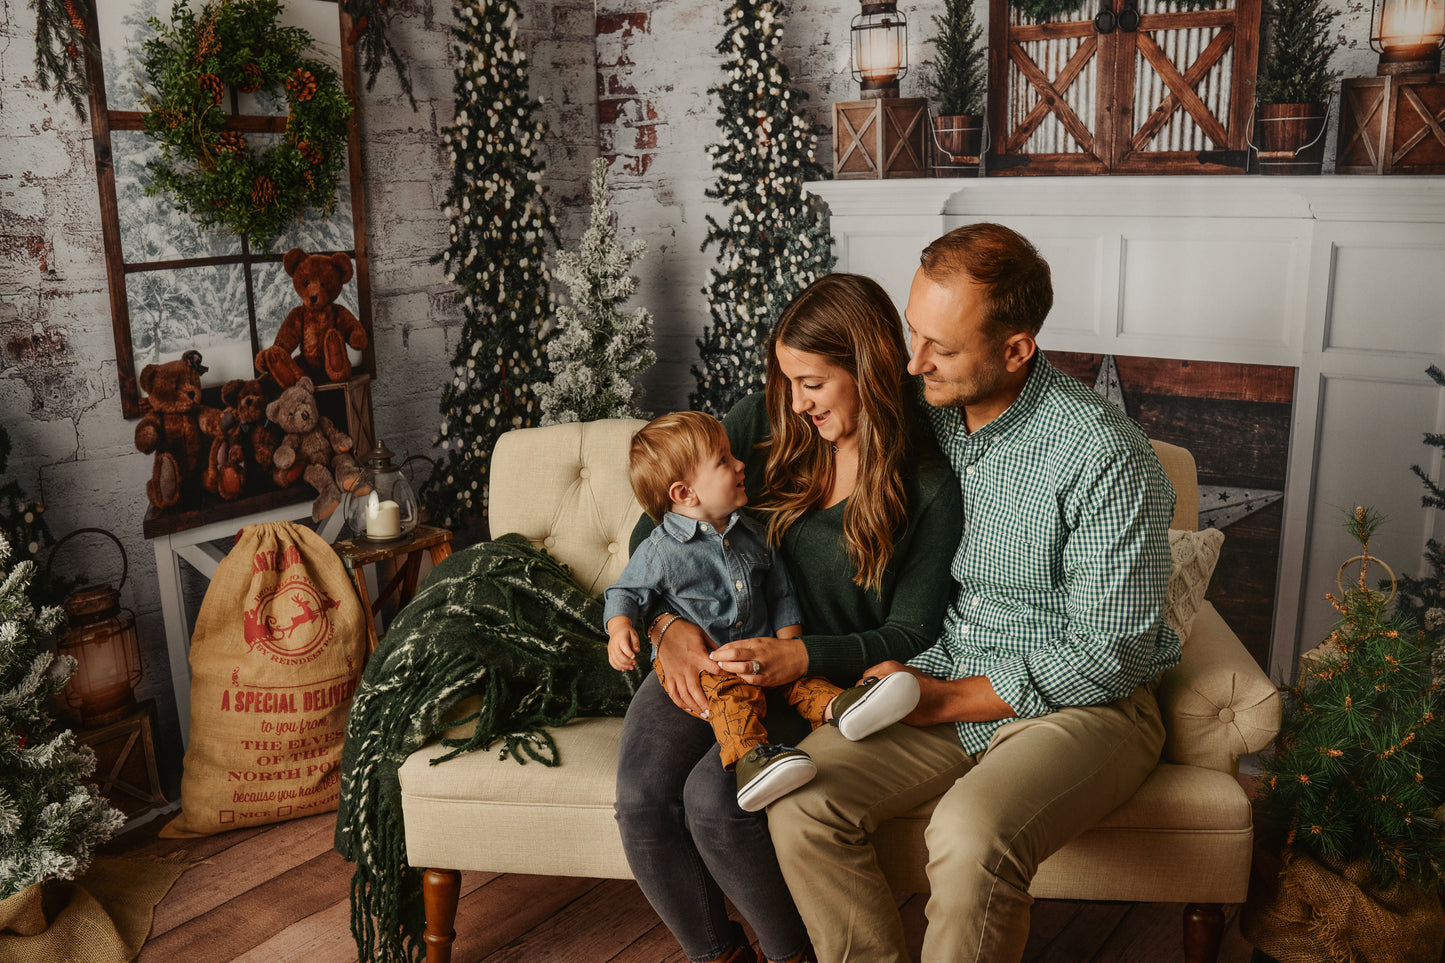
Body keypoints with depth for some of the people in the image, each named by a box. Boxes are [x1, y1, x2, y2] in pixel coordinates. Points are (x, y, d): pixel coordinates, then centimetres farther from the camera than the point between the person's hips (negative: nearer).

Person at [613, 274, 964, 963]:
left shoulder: (929, 488, -8)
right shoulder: (761, 425, 0)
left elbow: (909, 634, -7)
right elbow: (652, 531, 5)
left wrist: (799, 657, -24)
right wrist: (668, 625, -14)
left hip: (823, 682, -3)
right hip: (708, 657, 4)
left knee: (713, 798, -27)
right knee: (642, 794, -21)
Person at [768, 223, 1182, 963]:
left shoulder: (1105, 458, -19)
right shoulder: (924, 414, -1)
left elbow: (1108, 657, -16)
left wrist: (951, 699, -15)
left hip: (1078, 704, -5)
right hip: (939, 685, 5)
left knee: (970, 837, -34)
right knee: (799, 803, -16)